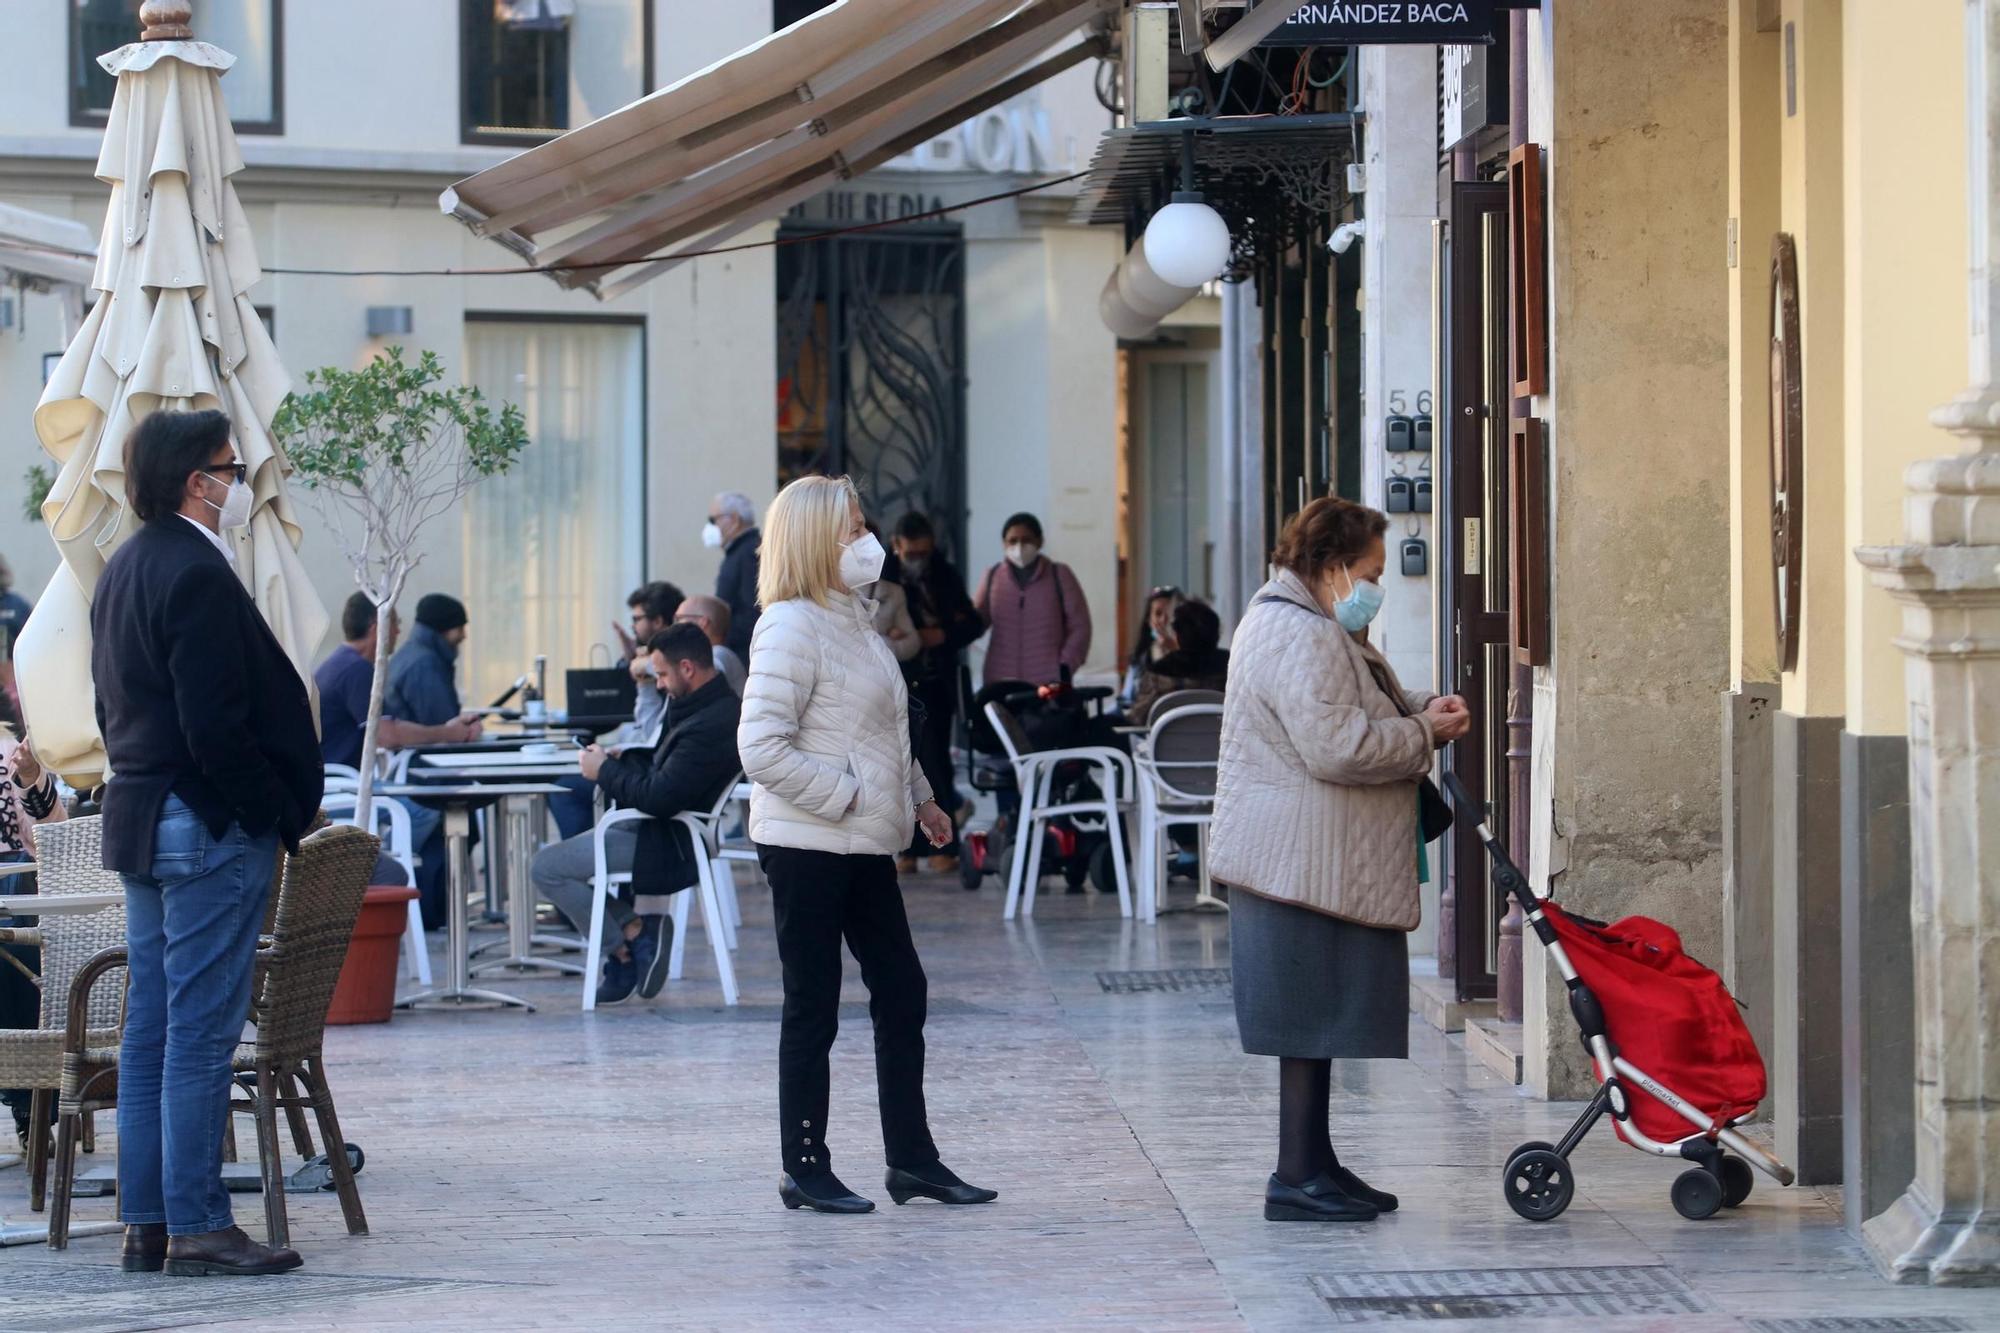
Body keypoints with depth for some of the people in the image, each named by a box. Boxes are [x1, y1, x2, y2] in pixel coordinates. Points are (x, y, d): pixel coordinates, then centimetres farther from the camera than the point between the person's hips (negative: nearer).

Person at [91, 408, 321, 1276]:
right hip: (210, 829, -10)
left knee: (150, 1030, 11)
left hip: (139, 817, 10)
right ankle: (196, 1227, -4)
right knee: (201, 1033, -6)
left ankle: (145, 1221, 14)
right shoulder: (197, 577, -17)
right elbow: (216, 728, -21)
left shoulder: (123, 571, 14)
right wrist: (283, 816, -13)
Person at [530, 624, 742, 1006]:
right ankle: (641, 922, 7)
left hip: (668, 843, -11)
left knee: (547, 867, -11)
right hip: (665, 832, 11)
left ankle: (629, 936, -1)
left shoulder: (710, 725, -26)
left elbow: (659, 798, -27)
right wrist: (617, 761, 1)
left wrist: (605, 771, -13)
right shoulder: (716, 706, 8)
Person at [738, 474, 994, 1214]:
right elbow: (762, 748, -22)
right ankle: (805, 1168, 9)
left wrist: (919, 797, 16)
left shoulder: (854, 620, 14)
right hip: (806, 846, -9)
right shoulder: (791, 627, -14)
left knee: (901, 993, 10)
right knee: (813, 1007, -1)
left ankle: (912, 1159, 18)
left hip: (862, 846, 9)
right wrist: (844, 795, -20)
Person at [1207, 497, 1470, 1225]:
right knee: (1314, 1019, -7)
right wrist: (1424, 732, -11)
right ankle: (1296, 1179, -2)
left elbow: (1363, 705, 28)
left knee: (1326, 1018, 14)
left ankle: (1315, 1164, 20)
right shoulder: (1298, 634, -19)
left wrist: (1424, 706, 7)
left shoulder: (1314, 626, 18)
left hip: (1323, 862, 11)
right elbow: (1337, 747, -25)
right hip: (1302, 860, -11)